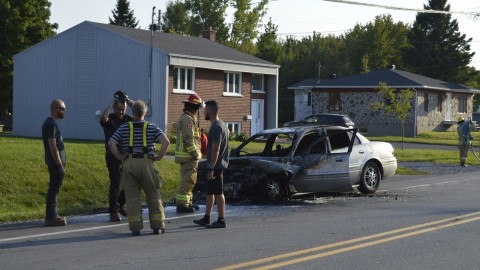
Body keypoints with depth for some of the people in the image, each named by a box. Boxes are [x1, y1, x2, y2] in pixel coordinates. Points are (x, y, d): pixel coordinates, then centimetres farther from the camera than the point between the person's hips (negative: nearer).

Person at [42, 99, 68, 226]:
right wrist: (60, 165, -19)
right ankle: (51, 217, -6)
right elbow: (53, 146, -21)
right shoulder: (51, 124, -16)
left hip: (54, 163, 10)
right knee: (54, 189, -7)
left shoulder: (49, 122, 15)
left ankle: (51, 215, 19)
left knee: (53, 189, 13)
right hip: (56, 163, -10)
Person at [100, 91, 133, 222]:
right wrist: (111, 103, -17)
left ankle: (120, 205, 26)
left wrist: (130, 102, -6)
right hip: (113, 156, -4)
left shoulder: (127, 119, 9)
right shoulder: (109, 119, -3)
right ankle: (113, 212, -2)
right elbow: (103, 117, -26)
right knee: (115, 183, -7)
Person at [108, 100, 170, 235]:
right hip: (147, 163, 0)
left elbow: (111, 143, -7)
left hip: (129, 163, 0)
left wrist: (120, 157, 1)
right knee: (153, 196, 10)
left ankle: (135, 227, 1)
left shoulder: (124, 128, 4)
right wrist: (159, 157, -2)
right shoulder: (152, 128, 3)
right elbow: (166, 142, -11)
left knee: (132, 196, 4)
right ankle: (157, 226, 12)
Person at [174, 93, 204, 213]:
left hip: (187, 156, 11)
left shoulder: (184, 118, 17)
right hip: (188, 156, -11)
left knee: (188, 180, 17)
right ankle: (182, 204, -6)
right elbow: (188, 139, -24)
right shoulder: (188, 119, -17)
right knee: (188, 180, -8)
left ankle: (187, 202, 25)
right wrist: (195, 154, -20)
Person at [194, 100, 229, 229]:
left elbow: (215, 149, -23)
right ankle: (206, 219, 22)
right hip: (217, 165, 10)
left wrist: (211, 168, -23)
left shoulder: (216, 127, -18)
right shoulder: (220, 124, 15)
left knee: (218, 193, -5)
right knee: (210, 192, 15)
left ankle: (221, 220, -1)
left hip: (215, 166, -10)